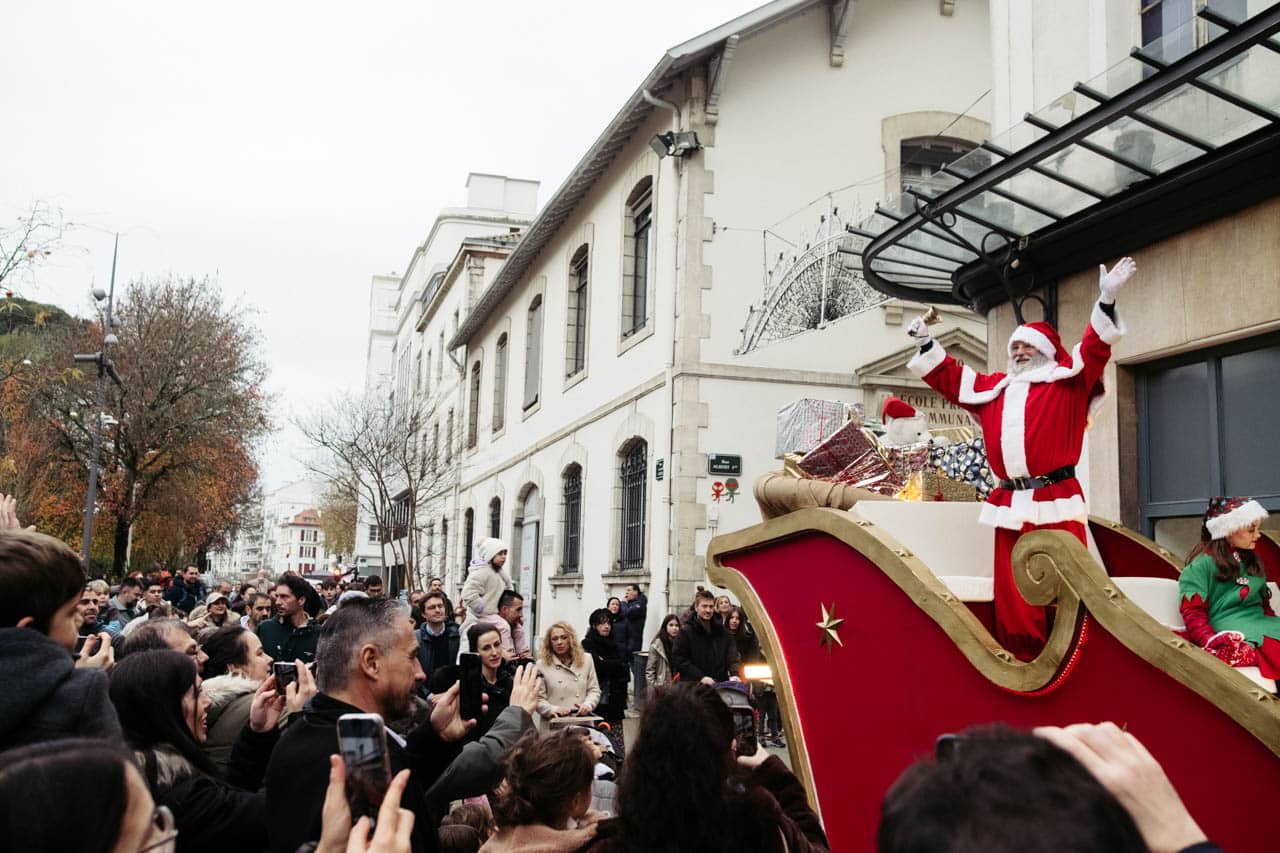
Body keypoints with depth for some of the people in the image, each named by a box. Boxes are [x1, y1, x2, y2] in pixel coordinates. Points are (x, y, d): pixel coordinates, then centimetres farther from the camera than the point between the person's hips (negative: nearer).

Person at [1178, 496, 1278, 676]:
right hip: (1229, 630, -7)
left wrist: (1273, 625, 7)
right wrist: (1215, 643, -22)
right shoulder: (1202, 564, -1)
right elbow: (1193, 612, -7)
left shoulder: (1250, 560, 23)